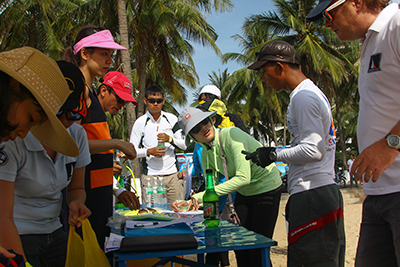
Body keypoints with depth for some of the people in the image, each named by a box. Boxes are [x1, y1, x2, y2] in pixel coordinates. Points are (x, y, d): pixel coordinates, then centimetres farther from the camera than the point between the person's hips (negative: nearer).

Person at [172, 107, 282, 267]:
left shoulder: (232, 134, -24)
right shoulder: (206, 155, -2)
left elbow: (244, 178, -31)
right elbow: (212, 189, 3)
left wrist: (198, 196, -31)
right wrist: (190, 202, -17)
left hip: (267, 189, -7)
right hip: (243, 193, 7)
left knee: (258, 253, -8)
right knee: (240, 248, 7)